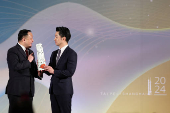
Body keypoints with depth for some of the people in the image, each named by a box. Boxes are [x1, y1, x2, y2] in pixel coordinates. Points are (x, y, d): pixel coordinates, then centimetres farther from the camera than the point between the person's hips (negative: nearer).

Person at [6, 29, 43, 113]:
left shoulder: (30, 52, 19)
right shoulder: (12, 51, -6)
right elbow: (16, 66, -22)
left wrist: (38, 73, 1)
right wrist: (28, 61, -11)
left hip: (28, 90, 7)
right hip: (17, 90, -7)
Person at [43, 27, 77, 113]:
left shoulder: (71, 54, -9)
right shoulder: (54, 53, 16)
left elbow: (70, 72, -18)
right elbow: (50, 71, 17)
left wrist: (54, 71, -23)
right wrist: (44, 68, -5)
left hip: (64, 90, -7)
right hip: (53, 90, 7)